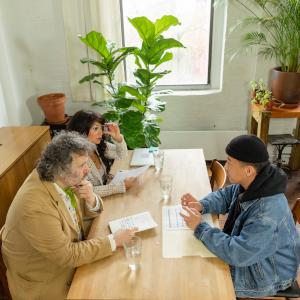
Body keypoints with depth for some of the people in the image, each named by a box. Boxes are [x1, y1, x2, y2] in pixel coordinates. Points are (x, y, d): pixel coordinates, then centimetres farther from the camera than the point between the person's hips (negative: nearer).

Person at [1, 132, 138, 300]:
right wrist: (114, 240, -23)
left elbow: (92, 211, 3)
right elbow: (68, 256, -26)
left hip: (73, 247, 7)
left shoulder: (64, 179, -11)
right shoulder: (36, 210, -34)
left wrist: (91, 199, -20)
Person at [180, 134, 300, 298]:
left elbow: (237, 254, -37)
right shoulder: (252, 183, -11)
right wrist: (201, 205, -14)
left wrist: (200, 228, -27)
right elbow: (225, 196, 6)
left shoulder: (267, 212, -39)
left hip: (265, 275, -8)